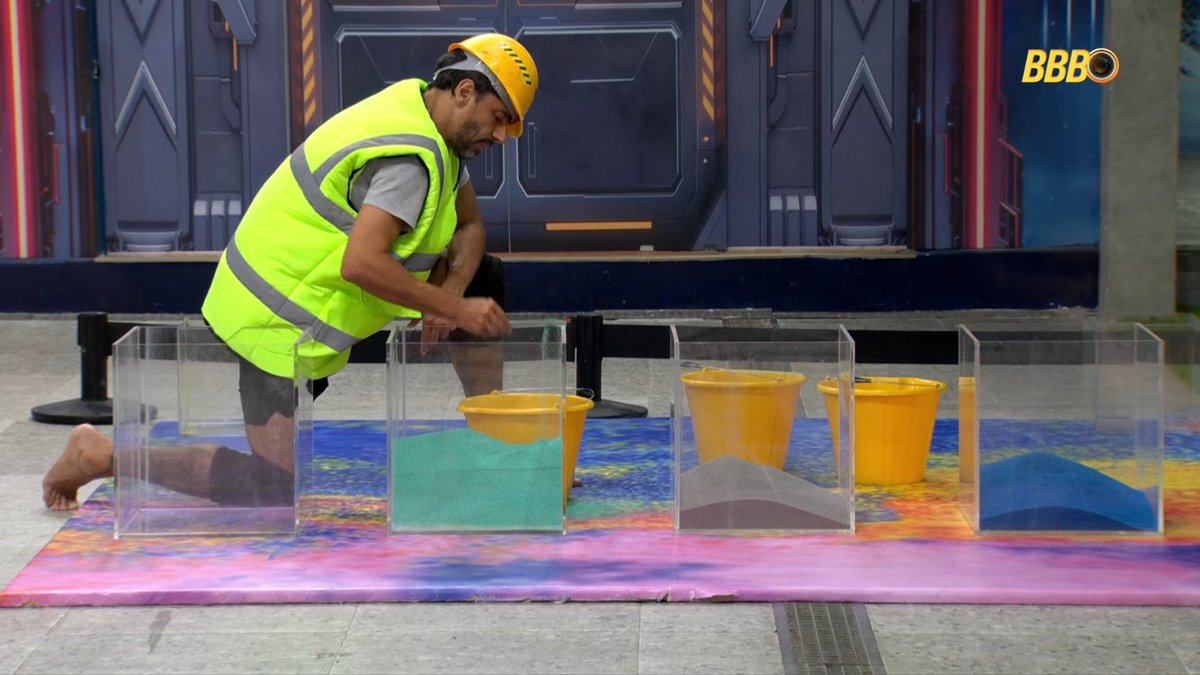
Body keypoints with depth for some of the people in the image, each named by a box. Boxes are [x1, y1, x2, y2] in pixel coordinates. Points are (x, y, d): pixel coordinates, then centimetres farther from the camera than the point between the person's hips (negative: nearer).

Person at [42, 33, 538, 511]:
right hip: (281, 320, -10)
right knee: (274, 488, -13)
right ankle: (102, 455, -3)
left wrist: (449, 295, -7)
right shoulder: (411, 155, -25)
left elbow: (469, 227, 12)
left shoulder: (439, 129, 6)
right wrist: (454, 308, -27)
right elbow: (361, 264, -34)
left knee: (484, 279, 10)